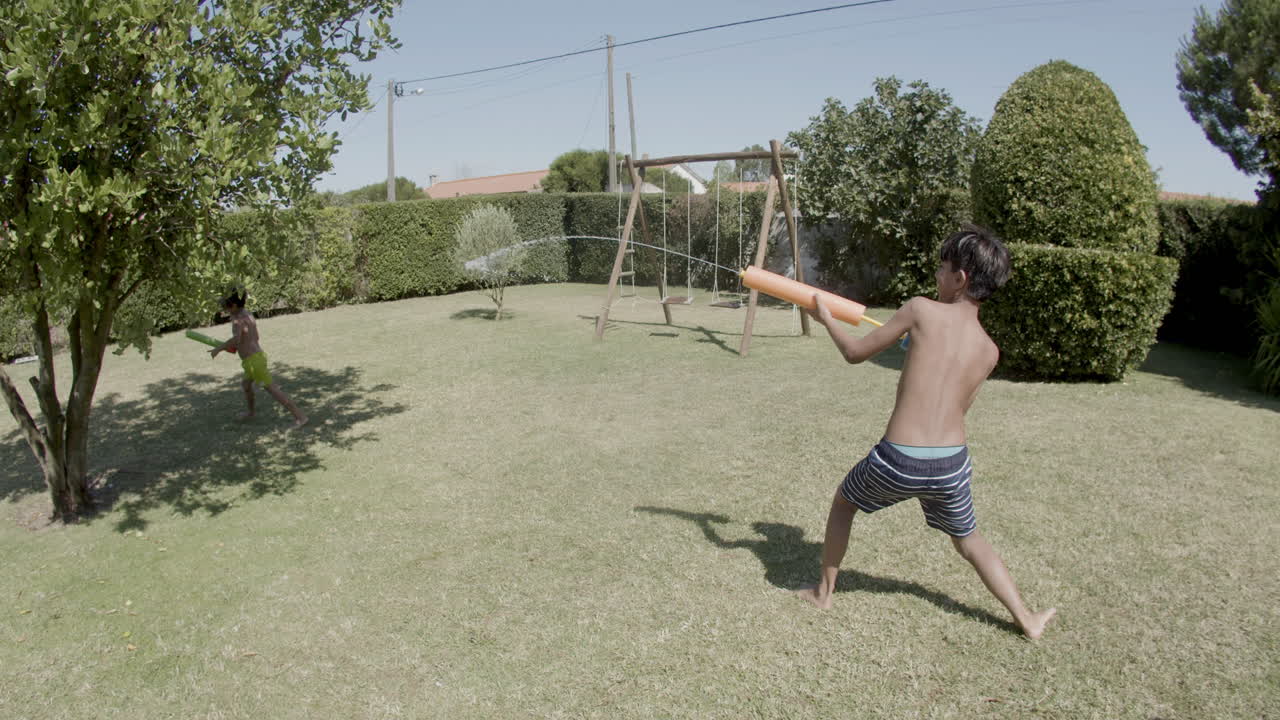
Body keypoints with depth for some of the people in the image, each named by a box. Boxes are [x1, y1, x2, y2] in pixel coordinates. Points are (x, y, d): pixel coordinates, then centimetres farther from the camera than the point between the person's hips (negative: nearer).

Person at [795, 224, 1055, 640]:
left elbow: (855, 353, -1)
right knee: (968, 541, 30)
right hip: (952, 465, 4)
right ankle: (1027, 619, 33)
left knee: (843, 501, 26)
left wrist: (826, 319, 18)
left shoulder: (922, 310, -8)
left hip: (897, 462, -4)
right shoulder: (989, 351, 6)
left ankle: (823, 591, 36)